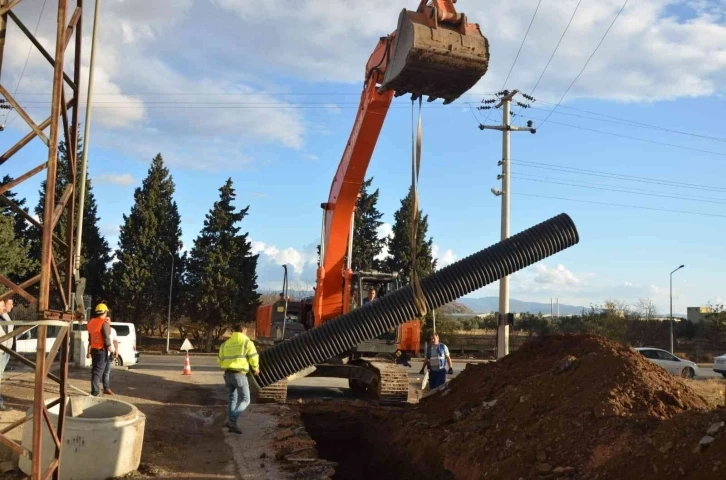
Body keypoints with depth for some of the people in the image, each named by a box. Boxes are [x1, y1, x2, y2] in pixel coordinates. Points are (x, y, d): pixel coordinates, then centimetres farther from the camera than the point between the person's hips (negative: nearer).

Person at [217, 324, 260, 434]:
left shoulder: (225, 344, 12)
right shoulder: (247, 342, -3)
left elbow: (220, 361, 14)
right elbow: (254, 359, -9)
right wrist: (256, 368, 12)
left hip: (228, 374, 6)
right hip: (239, 375, -5)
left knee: (233, 399, 19)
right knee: (245, 401, 2)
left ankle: (232, 424, 12)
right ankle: (232, 420, -16)